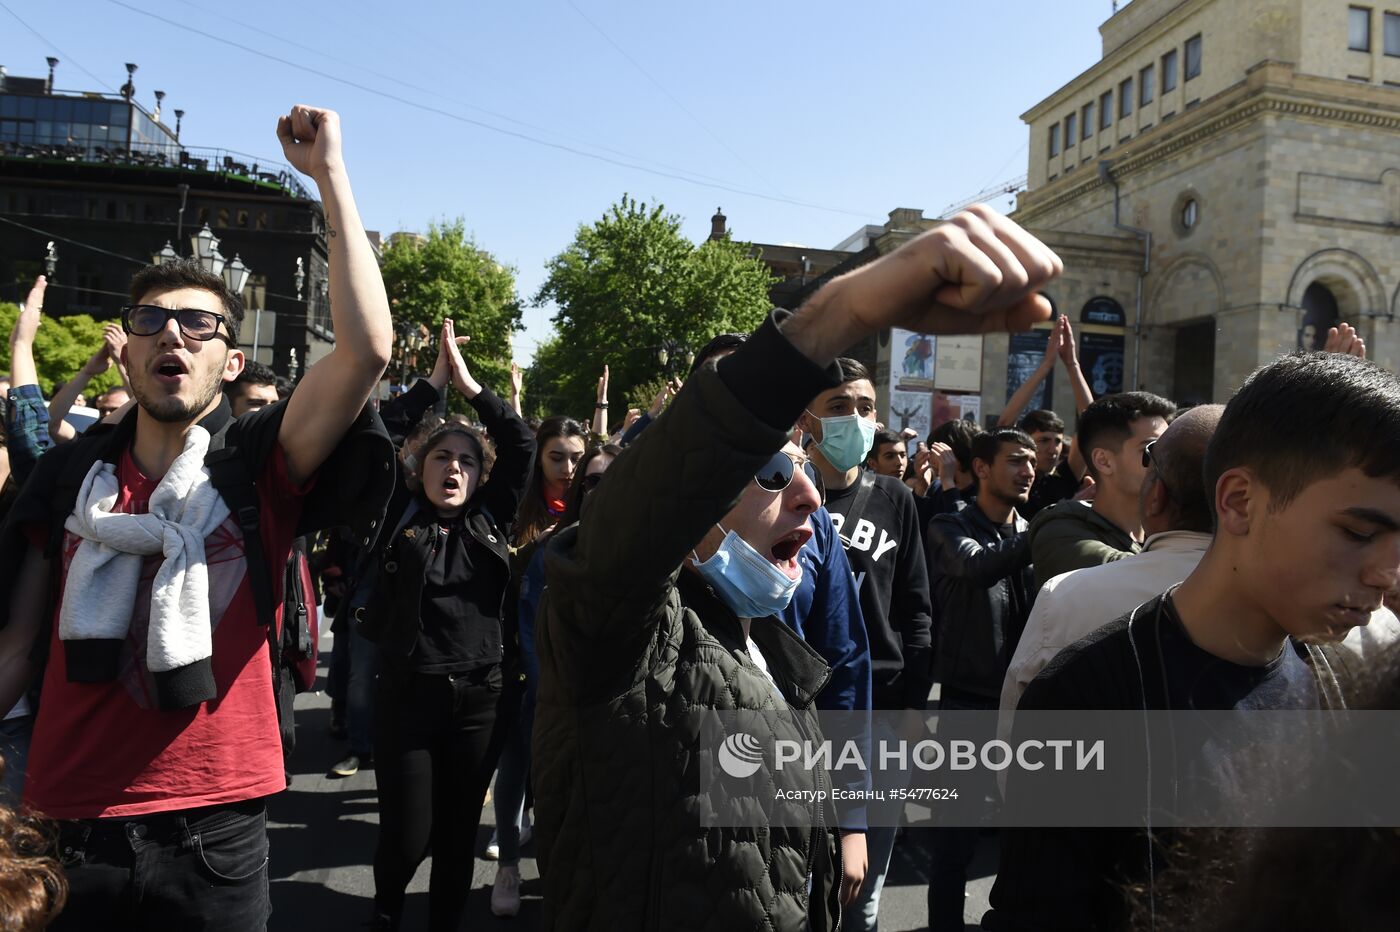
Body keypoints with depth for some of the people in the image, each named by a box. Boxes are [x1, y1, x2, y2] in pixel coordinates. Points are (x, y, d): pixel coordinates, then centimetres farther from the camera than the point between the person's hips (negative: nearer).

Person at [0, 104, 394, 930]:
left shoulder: (259, 467, -7)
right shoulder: (71, 475, 3)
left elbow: (367, 347, -22)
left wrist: (330, 172, -19)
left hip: (217, 831, -2)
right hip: (77, 829, 2)